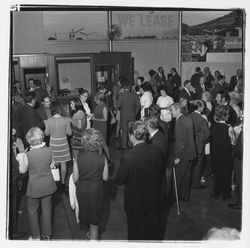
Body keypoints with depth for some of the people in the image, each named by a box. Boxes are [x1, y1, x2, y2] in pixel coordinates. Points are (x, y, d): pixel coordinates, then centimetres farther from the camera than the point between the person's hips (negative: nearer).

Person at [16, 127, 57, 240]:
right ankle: (47, 235, 34)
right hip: (48, 185, 3)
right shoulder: (49, 151, -15)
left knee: (32, 210, 20)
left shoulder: (27, 155, -24)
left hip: (34, 186, -3)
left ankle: (36, 236, 32)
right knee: (46, 209, 19)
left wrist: (20, 159, 8)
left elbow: (22, 170, -6)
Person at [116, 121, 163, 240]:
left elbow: (119, 181, -16)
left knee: (135, 231, 23)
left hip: (134, 202, -3)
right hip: (153, 199, 3)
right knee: (153, 230, 26)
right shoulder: (156, 151, -17)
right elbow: (159, 173, -3)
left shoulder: (127, 156, -29)